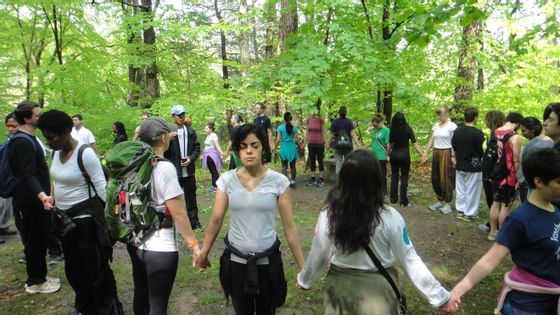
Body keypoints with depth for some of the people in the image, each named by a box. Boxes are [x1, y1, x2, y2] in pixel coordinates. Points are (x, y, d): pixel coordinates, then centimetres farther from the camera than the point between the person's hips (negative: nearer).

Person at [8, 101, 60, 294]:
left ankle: (38, 277, 29)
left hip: (34, 200, 10)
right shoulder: (23, 143, -21)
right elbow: (28, 176, -29)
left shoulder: (28, 139, 12)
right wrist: (42, 195, -44)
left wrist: (42, 195, 30)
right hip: (31, 202, -10)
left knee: (40, 239, 17)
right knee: (34, 241, 1)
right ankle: (35, 282, 15)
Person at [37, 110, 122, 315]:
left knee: (96, 267, 4)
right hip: (64, 217, 8)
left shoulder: (85, 153, -21)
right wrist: (52, 199, 11)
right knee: (73, 267, 20)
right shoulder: (56, 152, 3)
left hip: (85, 218, -8)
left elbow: (101, 187, -19)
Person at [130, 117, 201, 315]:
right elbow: (178, 214, -19)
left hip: (136, 242, 7)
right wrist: (194, 245, -12)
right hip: (159, 247, -7)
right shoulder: (165, 168, -19)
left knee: (141, 296, 23)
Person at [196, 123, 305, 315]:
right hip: (235, 261, 1)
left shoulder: (279, 181, -12)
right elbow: (216, 220, -2)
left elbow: (289, 227, -10)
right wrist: (204, 253, 2)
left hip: (267, 261, -1)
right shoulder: (226, 180, -7)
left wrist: (302, 267, -9)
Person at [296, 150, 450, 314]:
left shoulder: (329, 213, -16)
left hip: (339, 286, 2)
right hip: (377, 288, -1)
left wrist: (304, 280, 15)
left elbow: (317, 256, -4)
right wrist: (440, 297, 0)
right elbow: (409, 261, -12)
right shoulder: (389, 218, -20)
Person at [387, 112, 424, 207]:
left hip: (394, 154, 3)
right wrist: (422, 155, -8)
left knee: (394, 176, 13)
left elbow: (389, 144, 6)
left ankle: (393, 198, 18)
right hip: (404, 155, -3)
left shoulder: (392, 130, -1)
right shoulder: (408, 129, -9)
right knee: (404, 177, 3)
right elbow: (415, 144, -11)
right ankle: (403, 200, 4)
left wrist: (388, 155, 20)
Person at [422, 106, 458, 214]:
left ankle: (447, 203, 9)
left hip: (446, 153, -6)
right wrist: (425, 153, 10)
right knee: (435, 178, 7)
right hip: (436, 153, 6)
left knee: (446, 178, -2)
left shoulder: (452, 126, -8)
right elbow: (431, 140, 14)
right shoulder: (436, 126, 12)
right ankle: (440, 201, 21)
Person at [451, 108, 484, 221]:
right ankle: (470, 214, 12)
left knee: (461, 189, 15)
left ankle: (460, 211, 23)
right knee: (472, 190, 5)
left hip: (460, 165, 5)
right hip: (474, 166, -5)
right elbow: (481, 151, -12)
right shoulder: (478, 133, -18)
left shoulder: (457, 131, 0)